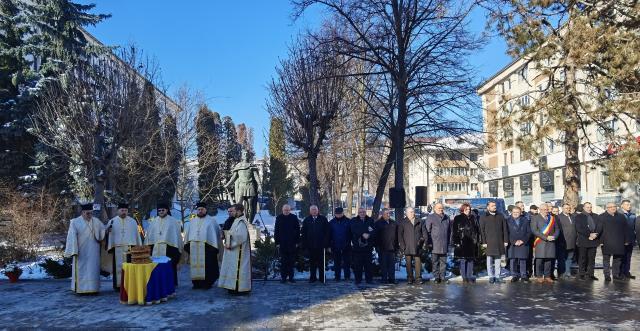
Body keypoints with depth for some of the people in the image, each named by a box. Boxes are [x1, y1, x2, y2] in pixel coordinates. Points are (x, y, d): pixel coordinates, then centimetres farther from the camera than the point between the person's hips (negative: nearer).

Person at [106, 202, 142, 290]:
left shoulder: (133, 221, 10)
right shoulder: (112, 222, 7)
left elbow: (137, 235, 10)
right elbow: (109, 235, 4)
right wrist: (110, 247, -6)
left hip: (130, 248, 1)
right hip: (117, 248, -1)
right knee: (118, 267, 0)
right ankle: (118, 285, 7)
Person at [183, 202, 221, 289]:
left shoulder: (211, 221, 2)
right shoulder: (192, 221, 14)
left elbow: (216, 233, -1)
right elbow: (187, 234, 16)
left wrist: (214, 247, -8)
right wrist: (187, 245, 7)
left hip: (206, 248, -4)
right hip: (194, 248, 4)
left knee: (206, 266, -2)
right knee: (195, 266, 5)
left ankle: (207, 283, 6)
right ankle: (196, 283, 13)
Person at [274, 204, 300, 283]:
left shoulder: (294, 218, 2)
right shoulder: (279, 218, 4)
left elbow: (297, 230, 3)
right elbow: (276, 231, 5)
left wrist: (297, 242, -2)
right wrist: (277, 242, -2)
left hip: (292, 244, 0)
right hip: (282, 244, 0)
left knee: (291, 261, 4)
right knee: (283, 261, 4)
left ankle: (291, 277, 11)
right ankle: (283, 277, 10)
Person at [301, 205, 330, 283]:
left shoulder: (323, 219, 2)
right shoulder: (306, 220, 7)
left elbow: (327, 232, -1)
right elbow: (303, 233, 6)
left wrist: (326, 243, -7)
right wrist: (304, 244, 0)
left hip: (320, 245, -1)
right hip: (310, 245, 2)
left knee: (321, 262, 4)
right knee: (312, 262, 8)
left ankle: (322, 278, 13)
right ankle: (312, 277, 16)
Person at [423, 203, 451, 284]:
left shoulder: (447, 218, 14)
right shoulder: (430, 217, -2)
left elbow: (449, 231, 20)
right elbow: (426, 230, -4)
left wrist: (448, 241, 15)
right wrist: (427, 241, -9)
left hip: (444, 246, 4)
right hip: (434, 245, -4)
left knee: (443, 262, 8)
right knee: (435, 262, 0)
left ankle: (442, 277, 16)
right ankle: (436, 277, 7)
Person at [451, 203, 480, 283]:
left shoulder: (473, 218, 10)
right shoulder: (458, 219, -1)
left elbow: (477, 229, 16)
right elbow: (454, 231, -4)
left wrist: (477, 240, 9)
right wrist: (456, 242, -11)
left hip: (471, 243, 4)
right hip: (461, 243, -4)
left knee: (471, 260, 8)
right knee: (463, 261, -1)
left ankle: (470, 276, 17)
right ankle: (464, 277, 7)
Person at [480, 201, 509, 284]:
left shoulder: (501, 216, 13)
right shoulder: (484, 217, 4)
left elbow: (505, 229, 11)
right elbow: (482, 231, 1)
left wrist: (506, 240, 4)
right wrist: (484, 242, -6)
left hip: (499, 242, 2)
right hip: (489, 243, -2)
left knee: (498, 260, 5)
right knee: (490, 261, 1)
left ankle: (497, 276, 12)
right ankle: (491, 277, 8)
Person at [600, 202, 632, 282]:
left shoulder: (621, 216, 12)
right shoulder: (602, 217, 1)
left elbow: (626, 229, 11)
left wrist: (627, 240, 5)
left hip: (619, 243, 3)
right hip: (607, 243, -3)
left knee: (617, 259, 10)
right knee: (606, 259, 2)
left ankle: (616, 274, 20)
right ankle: (607, 275, 7)